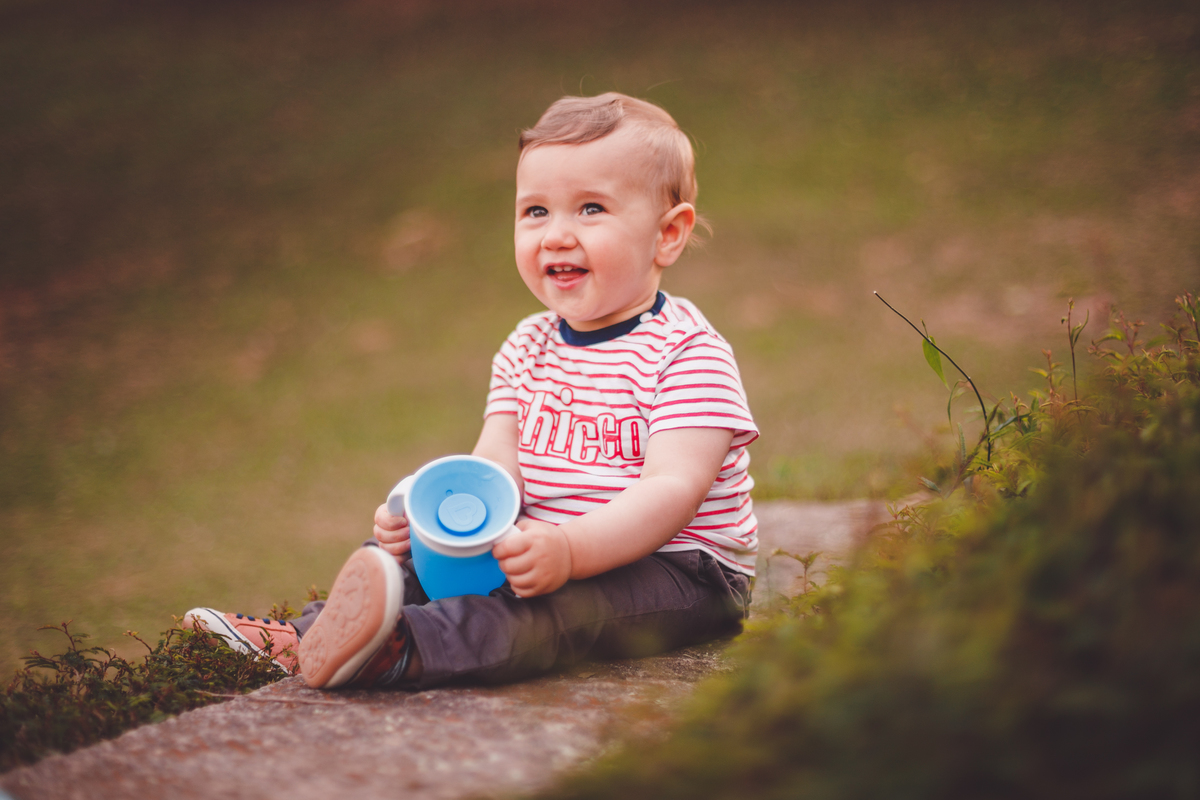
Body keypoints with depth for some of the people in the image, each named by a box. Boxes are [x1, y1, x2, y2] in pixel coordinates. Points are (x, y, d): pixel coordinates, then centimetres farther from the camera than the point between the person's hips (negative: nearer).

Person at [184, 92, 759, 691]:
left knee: (558, 602, -35)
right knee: (415, 553, -7)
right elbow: (497, 462, 1)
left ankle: (404, 651, -56)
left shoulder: (688, 352, -13)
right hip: (546, 550, 8)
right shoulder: (526, 348, 11)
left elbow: (673, 489, -24)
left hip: (676, 570, -7)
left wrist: (569, 550, -39)